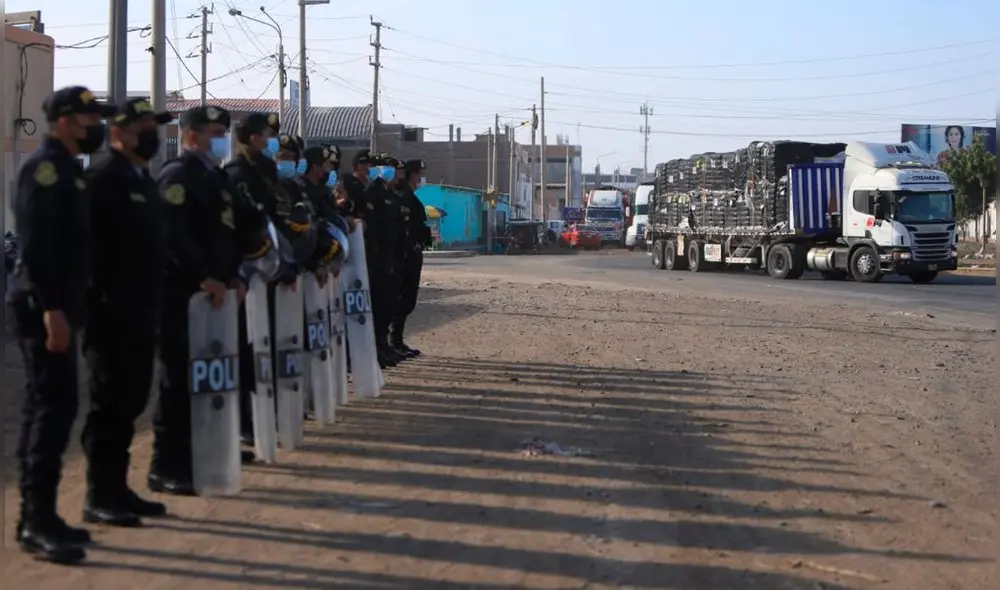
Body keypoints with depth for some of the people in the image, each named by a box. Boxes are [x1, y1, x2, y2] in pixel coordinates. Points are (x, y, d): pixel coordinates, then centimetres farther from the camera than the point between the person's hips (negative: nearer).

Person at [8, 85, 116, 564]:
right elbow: (35, 243, -21)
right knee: (56, 405, -10)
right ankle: (38, 521, -6)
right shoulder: (44, 167, -12)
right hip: (42, 307, -10)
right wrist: (51, 308, -25)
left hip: (53, 305, 10)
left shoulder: (65, 167, 17)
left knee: (43, 406, 12)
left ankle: (36, 516, 19)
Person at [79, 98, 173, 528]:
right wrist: (99, 304, -21)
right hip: (111, 315, -9)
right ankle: (99, 497, 5)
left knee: (131, 402, 12)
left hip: (139, 315, 9)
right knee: (110, 403, -3)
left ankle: (117, 488, 22)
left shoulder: (143, 179, 18)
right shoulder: (102, 178, -10)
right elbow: (90, 243, -18)